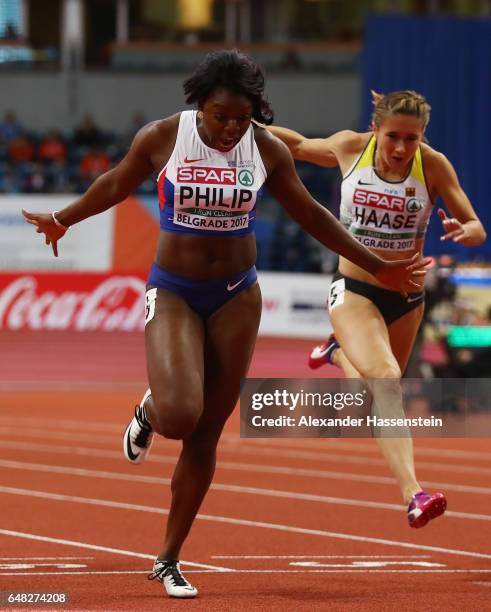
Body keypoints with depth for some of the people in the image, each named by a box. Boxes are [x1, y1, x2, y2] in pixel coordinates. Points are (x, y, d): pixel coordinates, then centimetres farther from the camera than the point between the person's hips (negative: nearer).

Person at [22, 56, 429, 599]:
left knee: (206, 435, 4)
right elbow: (116, 184, 10)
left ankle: (169, 561, 17)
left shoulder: (267, 151, -5)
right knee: (180, 416, -25)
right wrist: (61, 221, 21)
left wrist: (376, 267, 13)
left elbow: (309, 215, 10)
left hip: (236, 298, 2)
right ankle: (151, 410, 16)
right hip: (173, 293, -2)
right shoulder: (161, 138, -10)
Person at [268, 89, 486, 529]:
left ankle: (339, 352, 54)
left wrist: (463, 231, -31)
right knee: (386, 378, -28)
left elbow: (478, 229, -8)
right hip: (354, 293, -3)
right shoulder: (350, 148, -9)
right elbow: (301, 146, 12)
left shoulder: (433, 166, -11)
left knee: (375, 401, 19)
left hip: (406, 299, 3)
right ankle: (413, 495, -39)